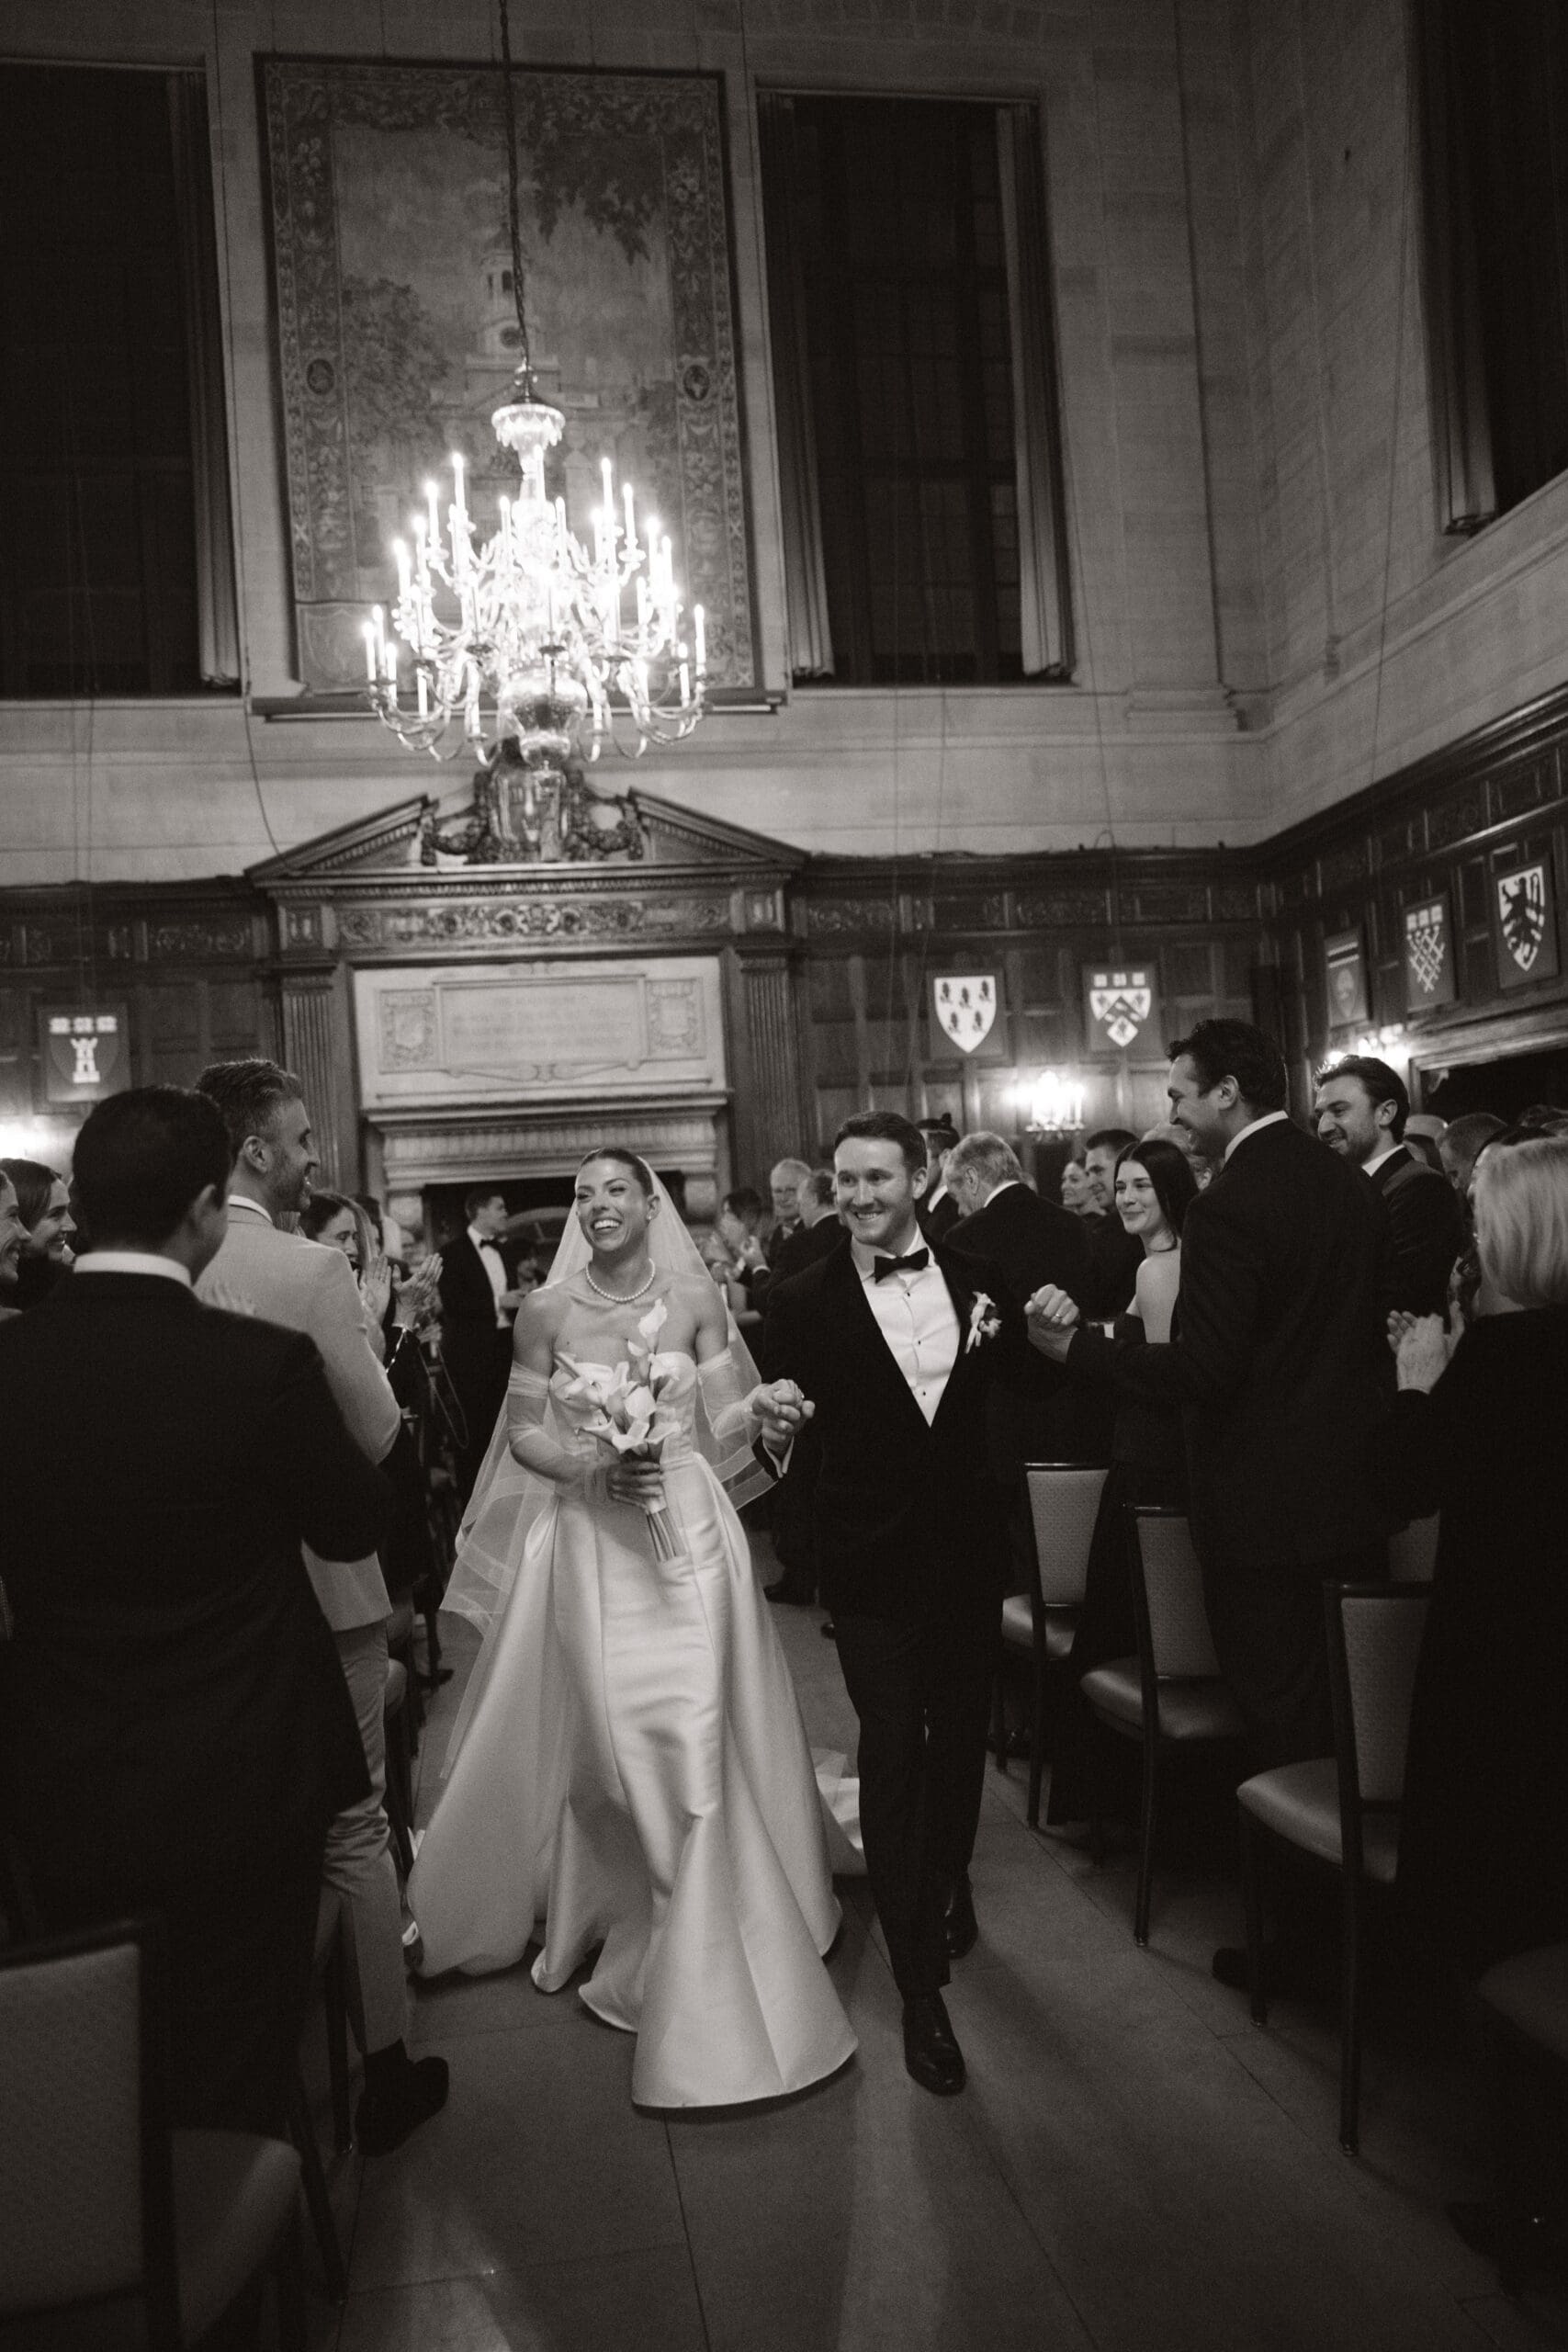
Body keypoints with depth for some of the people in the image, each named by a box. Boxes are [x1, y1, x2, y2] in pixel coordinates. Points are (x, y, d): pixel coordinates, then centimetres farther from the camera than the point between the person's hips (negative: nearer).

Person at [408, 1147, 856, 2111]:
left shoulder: (697, 1298, 1)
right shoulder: (546, 1310, -1)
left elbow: (721, 1425, 2)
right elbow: (523, 1431, 2)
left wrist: (764, 1410, -19)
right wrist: (591, 1469, -15)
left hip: (688, 1532, 0)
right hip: (586, 1537, 0)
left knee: (692, 1728, -5)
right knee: (598, 1732, 2)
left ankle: (694, 1948, 12)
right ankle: (605, 1912, 28)